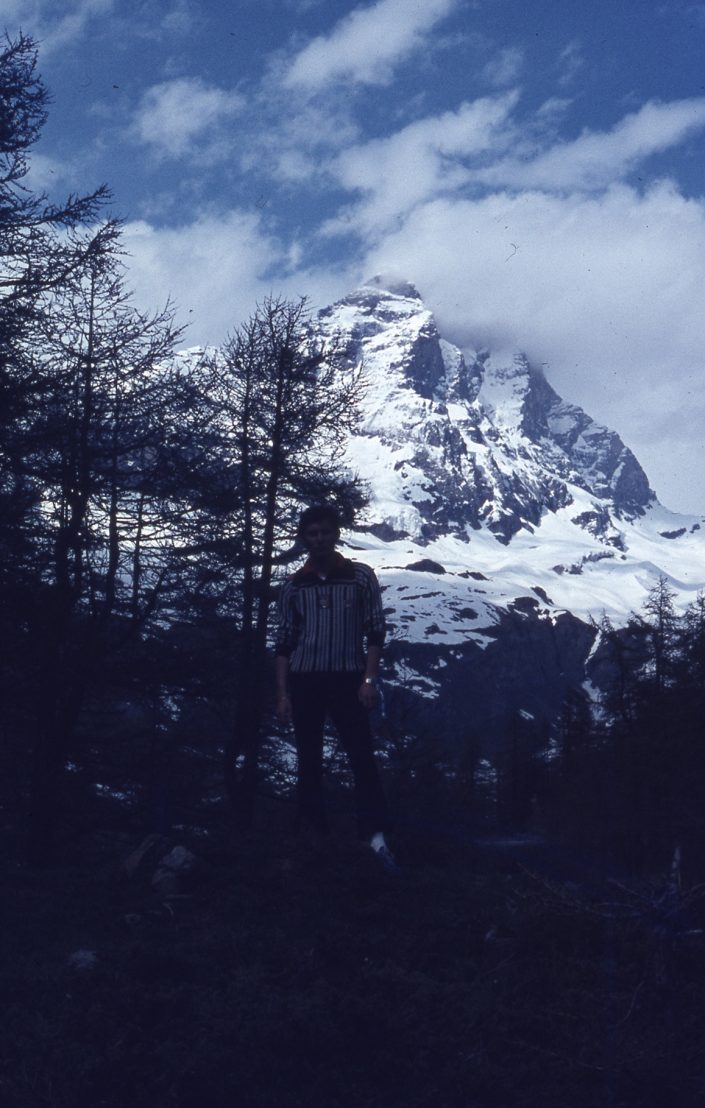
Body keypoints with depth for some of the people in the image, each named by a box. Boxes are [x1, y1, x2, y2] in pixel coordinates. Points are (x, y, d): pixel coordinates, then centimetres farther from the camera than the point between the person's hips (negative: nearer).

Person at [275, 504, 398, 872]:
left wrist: (370, 679, -7)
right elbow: (284, 643, 8)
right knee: (309, 762, 4)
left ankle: (376, 835, -8)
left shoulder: (361, 576, 4)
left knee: (362, 757, -8)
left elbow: (375, 631, 2)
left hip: (348, 679, -2)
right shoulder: (293, 586, 8)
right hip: (304, 681, 2)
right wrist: (282, 694, 1)